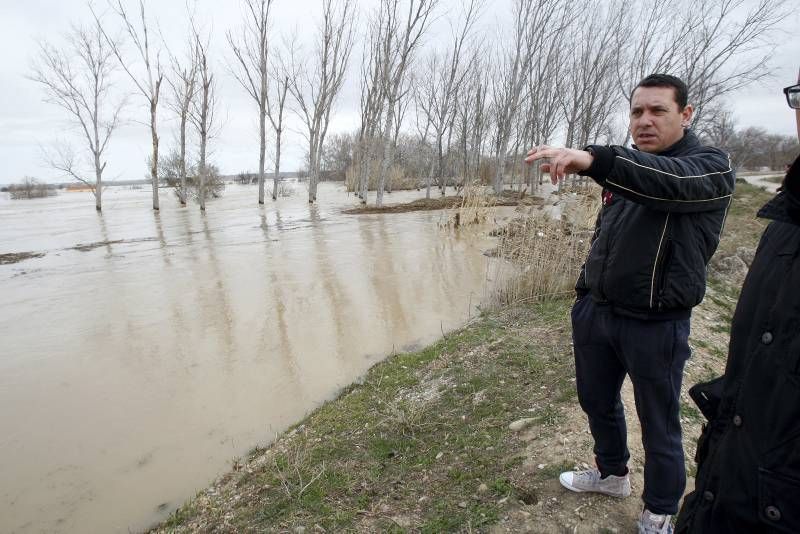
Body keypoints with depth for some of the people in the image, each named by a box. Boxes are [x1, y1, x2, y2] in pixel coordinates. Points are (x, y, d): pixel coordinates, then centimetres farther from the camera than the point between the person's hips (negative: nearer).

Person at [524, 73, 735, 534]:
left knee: (659, 426, 8)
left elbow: (668, 180, -35)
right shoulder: (627, 169, 11)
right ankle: (612, 473, 45)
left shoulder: (711, 167, -10)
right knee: (597, 401, 20)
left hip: (655, 325, -6)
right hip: (596, 313, 7)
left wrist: (592, 159, -51)